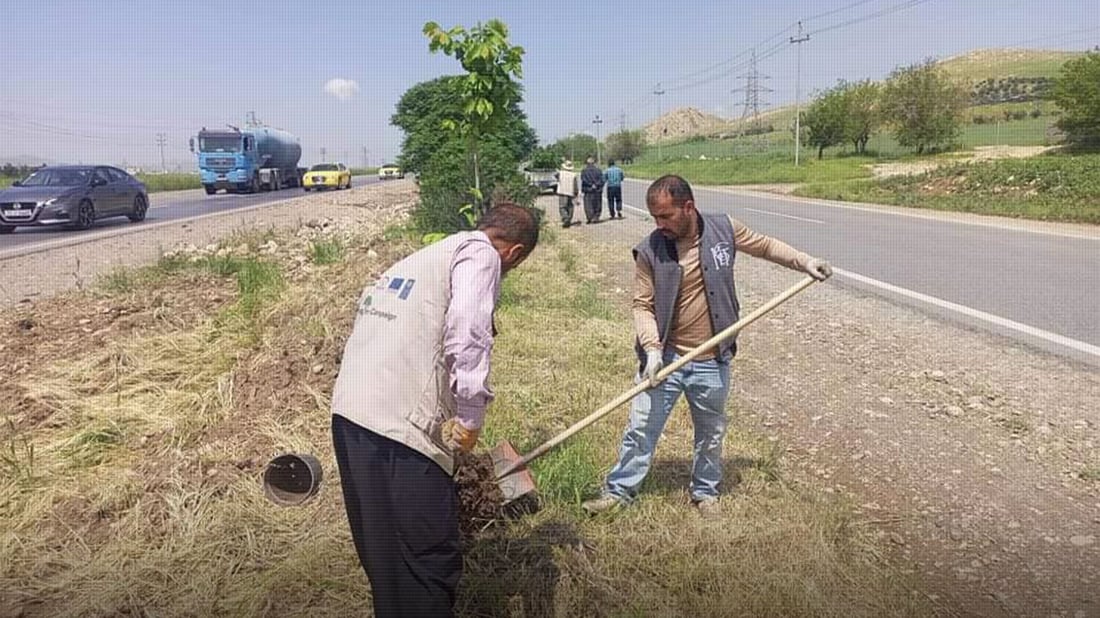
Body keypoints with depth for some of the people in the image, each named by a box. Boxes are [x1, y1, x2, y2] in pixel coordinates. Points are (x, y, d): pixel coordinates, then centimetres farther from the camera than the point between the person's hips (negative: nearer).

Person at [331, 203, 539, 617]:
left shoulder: (423, 256, 28)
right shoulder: (480, 253, 2)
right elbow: (468, 332, -17)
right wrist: (471, 417, -10)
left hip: (348, 412, 9)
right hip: (400, 425, -9)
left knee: (385, 555, 20)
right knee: (431, 559, 3)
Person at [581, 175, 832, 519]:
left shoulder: (723, 230, -6)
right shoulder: (650, 251, -11)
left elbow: (763, 245, 13)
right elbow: (643, 305, -7)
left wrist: (803, 261, 8)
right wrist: (652, 348, -19)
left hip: (712, 362, 2)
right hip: (665, 357, -1)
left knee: (711, 432, 17)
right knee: (641, 427, 5)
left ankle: (705, 491, 39)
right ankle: (620, 490, 23)